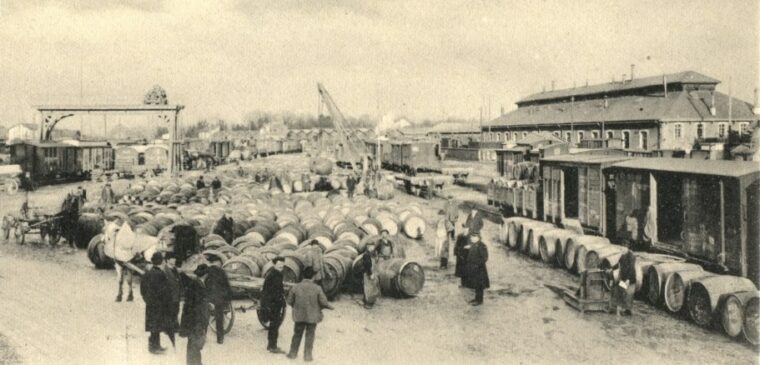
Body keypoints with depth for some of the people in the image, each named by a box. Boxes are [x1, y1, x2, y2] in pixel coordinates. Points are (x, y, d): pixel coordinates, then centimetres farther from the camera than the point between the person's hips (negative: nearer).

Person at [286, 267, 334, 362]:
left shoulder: (296, 287, -6)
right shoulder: (317, 288, -11)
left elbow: (289, 301, 0)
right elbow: (323, 301, -12)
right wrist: (329, 306, 9)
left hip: (299, 315, 2)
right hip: (312, 316, -2)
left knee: (297, 334, 16)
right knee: (310, 336, 9)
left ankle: (293, 353, 22)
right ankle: (307, 355, 11)